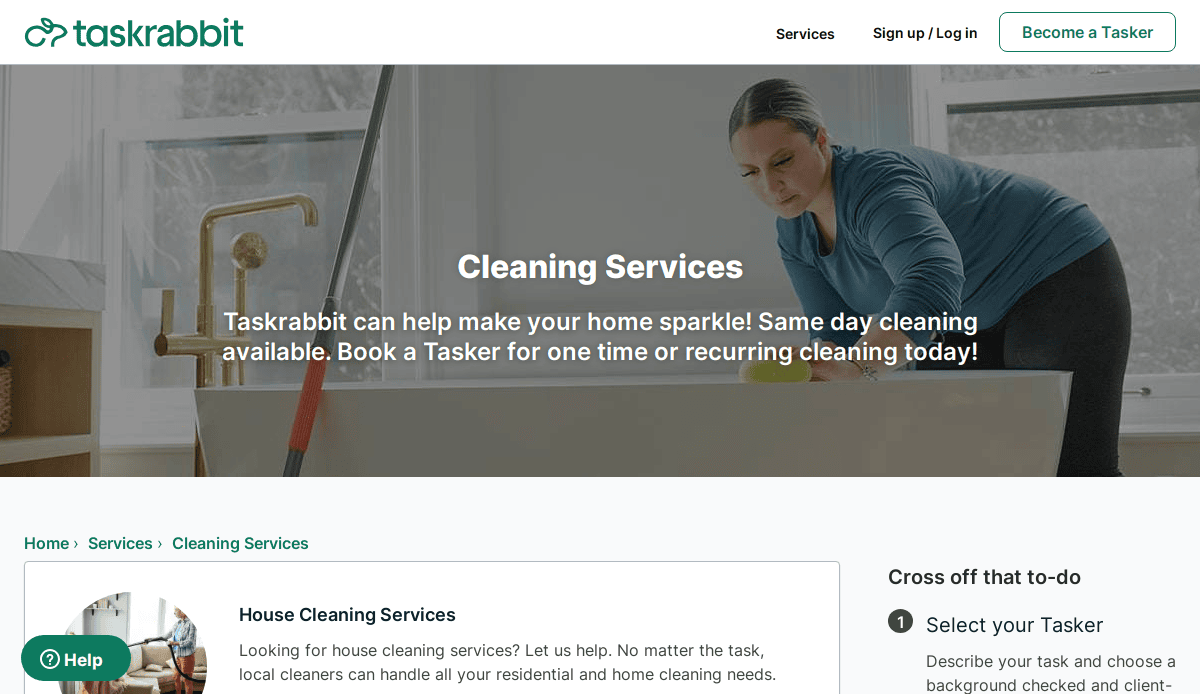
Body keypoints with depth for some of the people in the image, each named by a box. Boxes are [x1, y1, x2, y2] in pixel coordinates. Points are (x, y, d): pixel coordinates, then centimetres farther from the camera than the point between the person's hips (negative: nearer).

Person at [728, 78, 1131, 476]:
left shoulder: (876, 183, -31)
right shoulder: (793, 235, -5)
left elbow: (934, 278, -50)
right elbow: (837, 332, -5)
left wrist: (853, 368, -62)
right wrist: (820, 372, -27)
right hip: (974, 319, 8)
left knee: (1074, 465, -12)